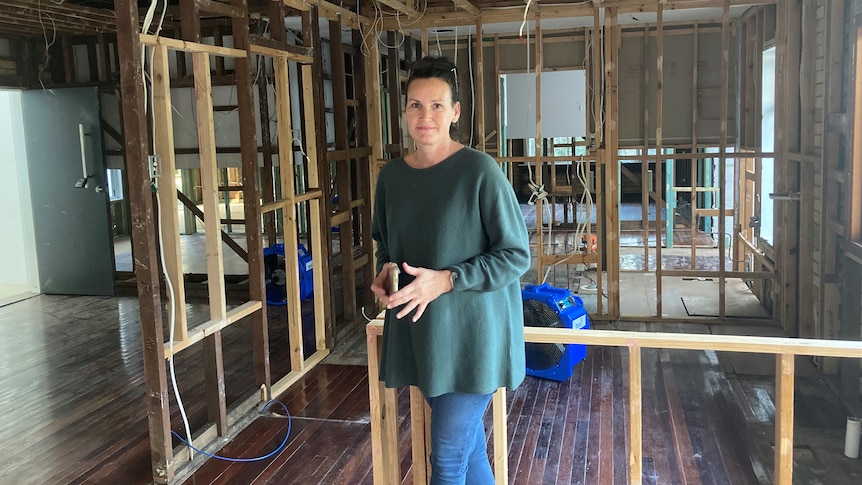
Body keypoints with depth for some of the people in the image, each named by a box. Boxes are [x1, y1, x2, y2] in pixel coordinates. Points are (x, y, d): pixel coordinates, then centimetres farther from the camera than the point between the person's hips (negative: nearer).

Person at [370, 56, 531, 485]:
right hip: (418, 332, 6)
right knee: (469, 445, 20)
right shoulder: (391, 175, 4)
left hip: (471, 334, -5)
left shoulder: (479, 170, -14)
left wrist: (445, 280, -22)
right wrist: (385, 270, -2)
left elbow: (516, 255, -13)